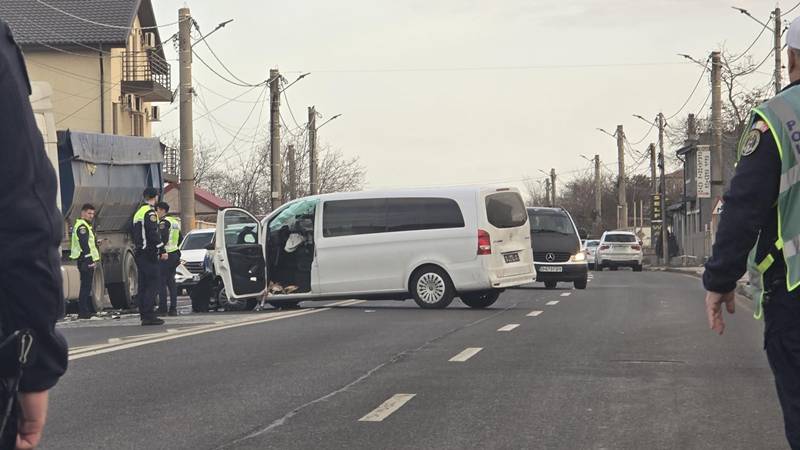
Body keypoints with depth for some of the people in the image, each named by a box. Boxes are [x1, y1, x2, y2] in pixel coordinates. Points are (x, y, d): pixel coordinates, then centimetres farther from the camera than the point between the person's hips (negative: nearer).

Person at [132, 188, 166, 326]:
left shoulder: (138, 213, 19)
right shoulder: (150, 212, -11)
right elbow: (154, 234, -19)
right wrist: (162, 250, -16)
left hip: (139, 254, 10)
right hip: (149, 254, -10)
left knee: (143, 285, 10)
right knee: (152, 285, -10)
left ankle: (144, 315, 11)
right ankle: (149, 316, -14)